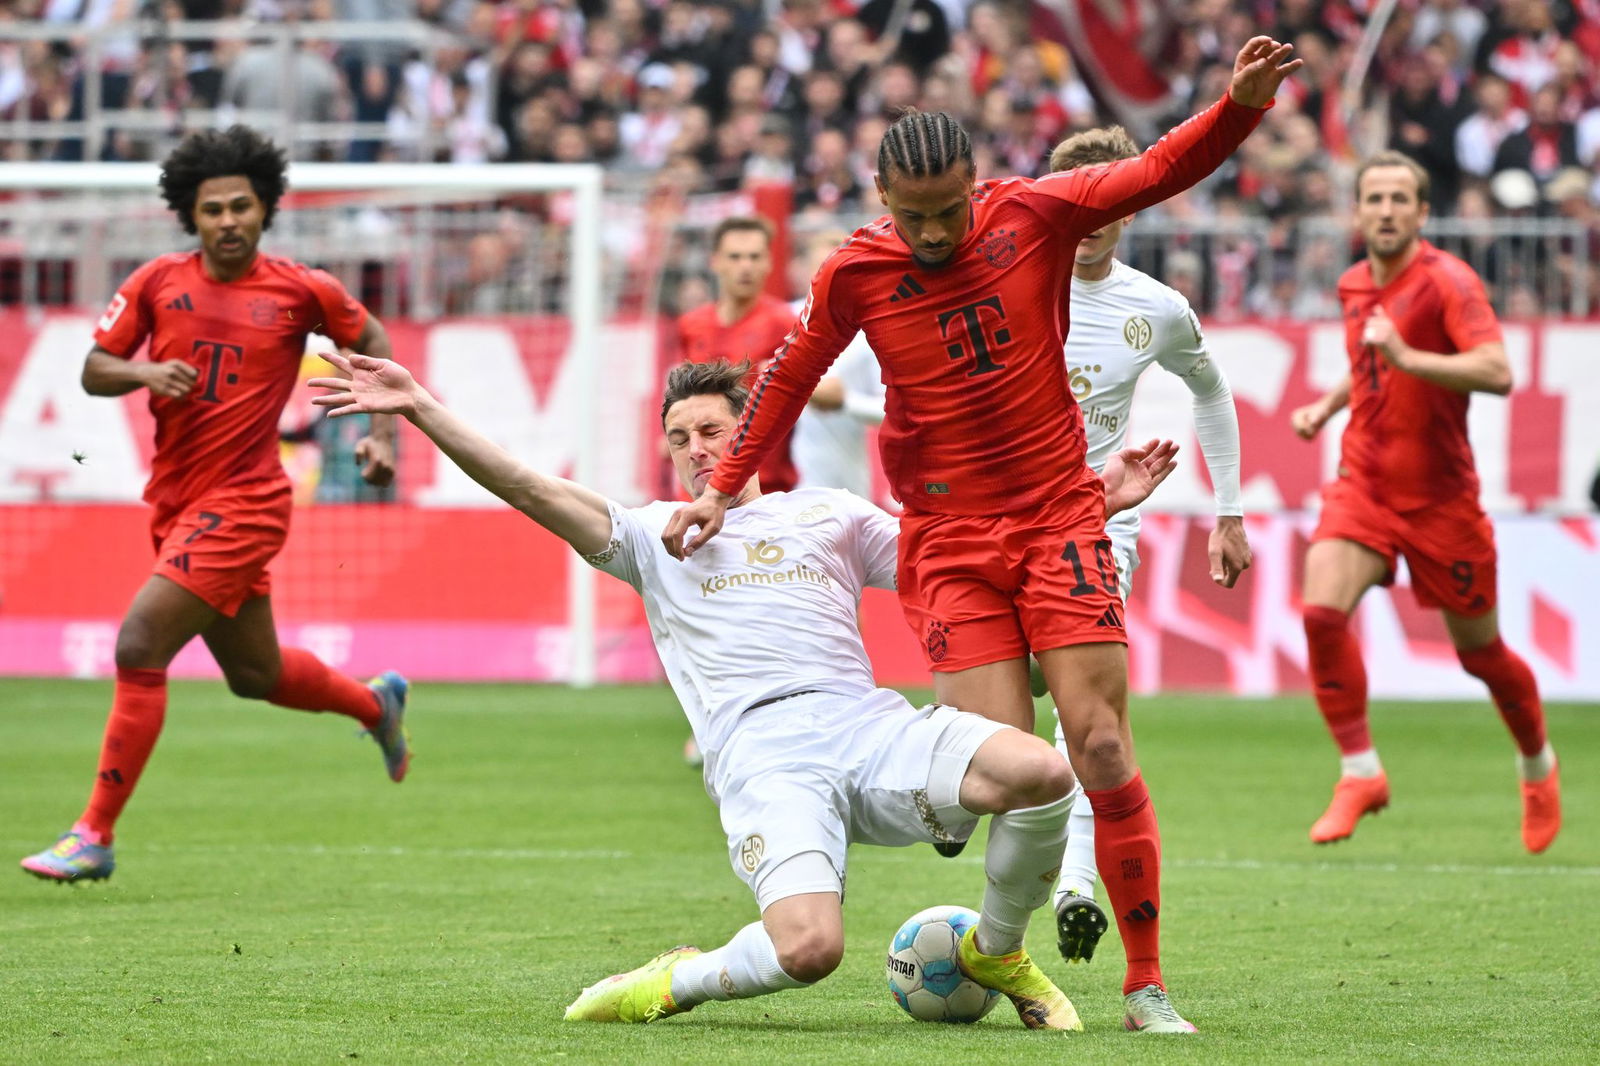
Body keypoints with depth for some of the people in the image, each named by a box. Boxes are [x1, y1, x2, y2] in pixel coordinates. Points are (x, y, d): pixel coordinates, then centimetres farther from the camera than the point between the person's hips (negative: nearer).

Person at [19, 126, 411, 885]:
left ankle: (95, 835, -12)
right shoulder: (158, 282, 1)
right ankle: (376, 704, 51)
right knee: (254, 674, 20)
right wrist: (145, 374, -16)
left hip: (241, 503, -5)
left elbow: (369, 340, 12)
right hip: (176, 502, 5)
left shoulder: (300, 291, -5)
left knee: (138, 647, -18)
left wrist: (384, 433, 2)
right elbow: (93, 370, 5)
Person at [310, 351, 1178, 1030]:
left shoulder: (828, 515, 26)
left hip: (867, 723, 3)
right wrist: (420, 409, 2)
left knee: (1041, 770, -27)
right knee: (807, 949, -32)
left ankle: (996, 953, 1)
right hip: (759, 755, -3)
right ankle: (680, 981, 3)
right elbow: (531, 492, 12)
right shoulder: (655, 534, 21)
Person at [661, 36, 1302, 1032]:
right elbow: (790, 379, 13)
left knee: (1102, 745, -8)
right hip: (948, 535, 0)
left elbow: (1160, 170, -4)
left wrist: (1242, 105, -20)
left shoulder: (1034, 214, -5)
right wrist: (721, 488, 15)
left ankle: (1147, 981, -2)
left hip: (1060, 514, 0)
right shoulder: (855, 274, -2)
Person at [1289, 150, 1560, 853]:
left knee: (1479, 651, 8)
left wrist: (1405, 357, -34)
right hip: (1363, 483, 5)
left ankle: (1538, 766, 35)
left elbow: (1497, 373, -27)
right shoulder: (1355, 286, 9)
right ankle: (1361, 772, -11)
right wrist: (1328, 404, 13)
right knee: (1322, 609, -21)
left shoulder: (1447, 282, -13)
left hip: (1440, 497, -5)